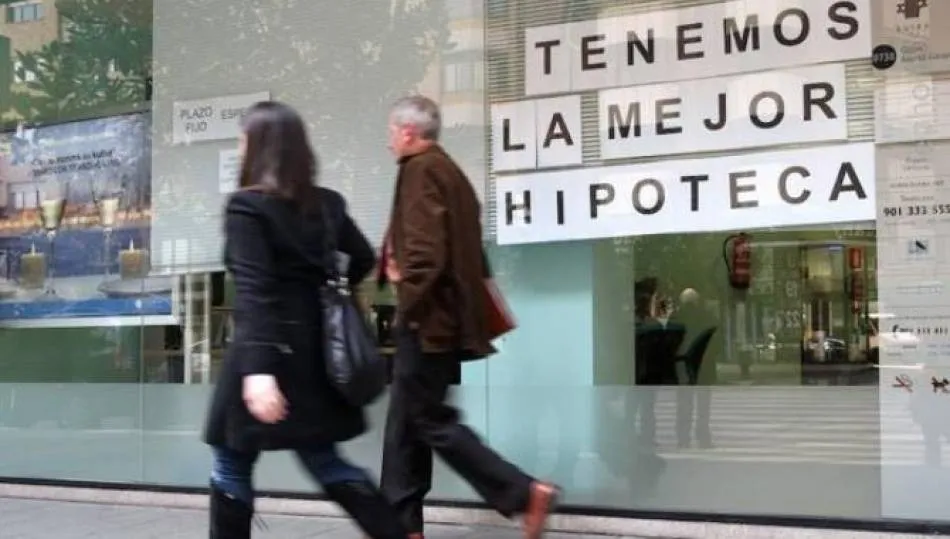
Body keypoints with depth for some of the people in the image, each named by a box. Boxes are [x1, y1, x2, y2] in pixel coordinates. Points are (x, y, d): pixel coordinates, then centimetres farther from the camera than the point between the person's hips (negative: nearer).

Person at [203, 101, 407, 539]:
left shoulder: (246, 206, -12)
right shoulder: (326, 203, 7)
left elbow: (253, 292, -23)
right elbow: (364, 258, 17)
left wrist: (256, 368, -30)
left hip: (268, 353, -7)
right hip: (314, 351, 7)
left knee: (232, 466, 9)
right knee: (324, 462, 16)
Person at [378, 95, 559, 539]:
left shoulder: (420, 170, -12)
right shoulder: (448, 169, 17)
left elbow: (425, 248, -22)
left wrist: (410, 302, -14)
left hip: (427, 317, -10)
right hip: (446, 313, 10)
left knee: (429, 419, -5)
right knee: (406, 419, 13)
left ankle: (525, 493, -7)